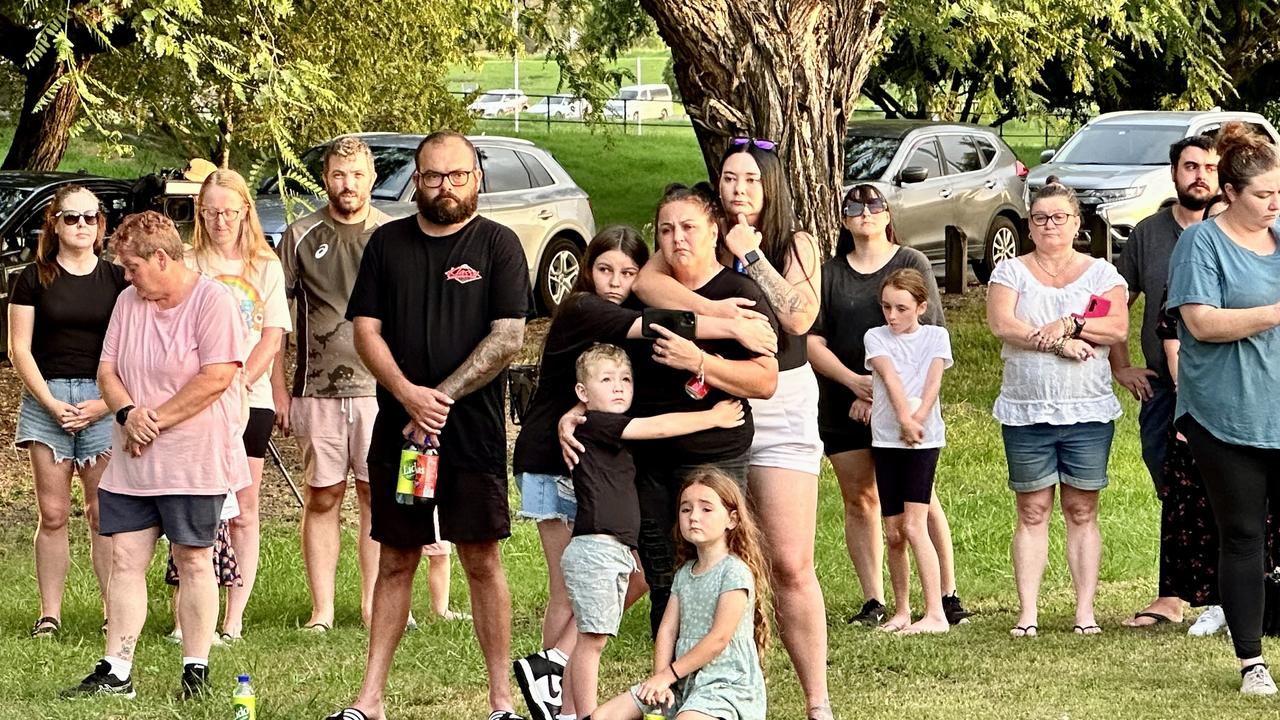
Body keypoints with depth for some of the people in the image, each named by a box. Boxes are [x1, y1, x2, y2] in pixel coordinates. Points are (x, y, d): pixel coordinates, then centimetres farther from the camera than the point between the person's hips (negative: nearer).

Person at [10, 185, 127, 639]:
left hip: (104, 403, 0)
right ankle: (49, 614, 3)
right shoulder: (34, 279, 5)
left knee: (104, 514, -2)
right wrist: (51, 404, -8)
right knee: (53, 514, -1)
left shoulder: (117, 280, 7)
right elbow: (19, 350, 3)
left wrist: (105, 404, -7)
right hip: (46, 400, 0)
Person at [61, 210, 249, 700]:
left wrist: (156, 420, -15)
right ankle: (115, 672, 5)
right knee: (125, 561, 3)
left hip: (194, 462, -6)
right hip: (131, 462, 6)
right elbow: (107, 371, 10)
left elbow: (216, 377, -18)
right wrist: (129, 414, -11)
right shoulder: (128, 303, 11)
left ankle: (196, 670, 8)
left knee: (193, 561, 1)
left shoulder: (213, 301, -10)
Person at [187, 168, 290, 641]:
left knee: (243, 512, 3)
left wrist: (240, 380, -13)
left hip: (251, 400, 1)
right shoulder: (188, 266, 6)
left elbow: (273, 336, 2)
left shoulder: (266, 268, 9)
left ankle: (234, 619, 5)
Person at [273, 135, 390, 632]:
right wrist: (278, 390, 2)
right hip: (317, 391, 0)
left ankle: (372, 604, 9)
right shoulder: (302, 236, 5)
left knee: (377, 495, 2)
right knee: (323, 498, 4)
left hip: (379, 388, 0)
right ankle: (321, 610, 8)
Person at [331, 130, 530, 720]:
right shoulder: (388, 243, 10)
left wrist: (444, 396, -13)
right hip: (396, 429, 3)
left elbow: (507, 338, -7)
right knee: (395, 561, 7)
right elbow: (366, 329, 5)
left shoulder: (498, 245, 1)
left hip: (473, 431, -3)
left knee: (482, 560, -3)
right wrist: (409, 394, -11)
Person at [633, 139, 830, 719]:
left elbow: (799, 318, -14)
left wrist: (751, 256, -12)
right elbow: (645, 281, -15)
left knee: (791, 565, -5)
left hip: (781, 412, -1)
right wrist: (706, 308, -29)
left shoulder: (796, 246, 4)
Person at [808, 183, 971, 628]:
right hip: (843, 406, 3)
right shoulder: (829, 274, 11)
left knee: (919, 499, -5)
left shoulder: (912, 265, 3)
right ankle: (873, 602, 8)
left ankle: (948, 596, -2)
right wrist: (853, 381, -11)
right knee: (859, 501, 3)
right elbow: (812, 342, 5)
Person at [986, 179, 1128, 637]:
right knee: (1032, 511, 1)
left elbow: (1118, 328, -6)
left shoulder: (1101, 273, 8)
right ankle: (1027, 612, 1)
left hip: (1089, 411, 0)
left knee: (1082, 510, 2)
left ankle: (1085, 610, 4)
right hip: (1026, 411, 0)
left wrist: (1067, 325, -15)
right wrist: (1059, 343, -13)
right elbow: (1001, 324, -8)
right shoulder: (1011, 272, 8)